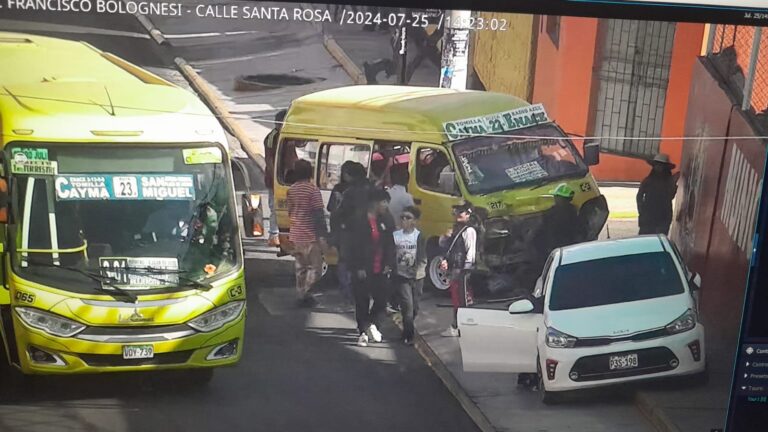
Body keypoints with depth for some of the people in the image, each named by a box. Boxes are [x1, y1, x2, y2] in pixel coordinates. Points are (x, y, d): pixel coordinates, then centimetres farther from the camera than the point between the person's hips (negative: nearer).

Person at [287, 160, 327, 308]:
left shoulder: (291, 190, 7)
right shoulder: (313, 190, -14)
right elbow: (318, 214, -16)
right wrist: (323, 234, -13)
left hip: (296, 235, 7)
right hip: (311, 236, -7)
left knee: (300, 267, 14)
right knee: (315, 267, 0)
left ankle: (302, 295, 18)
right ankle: (305, 295, -9)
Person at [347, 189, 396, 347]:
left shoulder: (385, 221, 5)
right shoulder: (359, 221, -11)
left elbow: (390, 244, 10)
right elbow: (354, 245, -11)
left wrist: (389, 264, 1)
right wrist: (358, 268, -13)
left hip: (380, 270, 5)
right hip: (363, 270, -5)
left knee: (382, 298, 5)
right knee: (362, 302, 5)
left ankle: (371, 324, 26)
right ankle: (363, 331, 16)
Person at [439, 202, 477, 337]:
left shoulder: (469, 230, -12)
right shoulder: (456, 229, 17)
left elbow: (470, 252, -18)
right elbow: (443, 244, 23)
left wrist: (466, 270, -21)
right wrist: (446, 236, 1)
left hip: (464, 271, -9)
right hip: (454, 270, 9)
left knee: (465, 300, -6)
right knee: (456, 299, 16)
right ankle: (455, 327, 25)